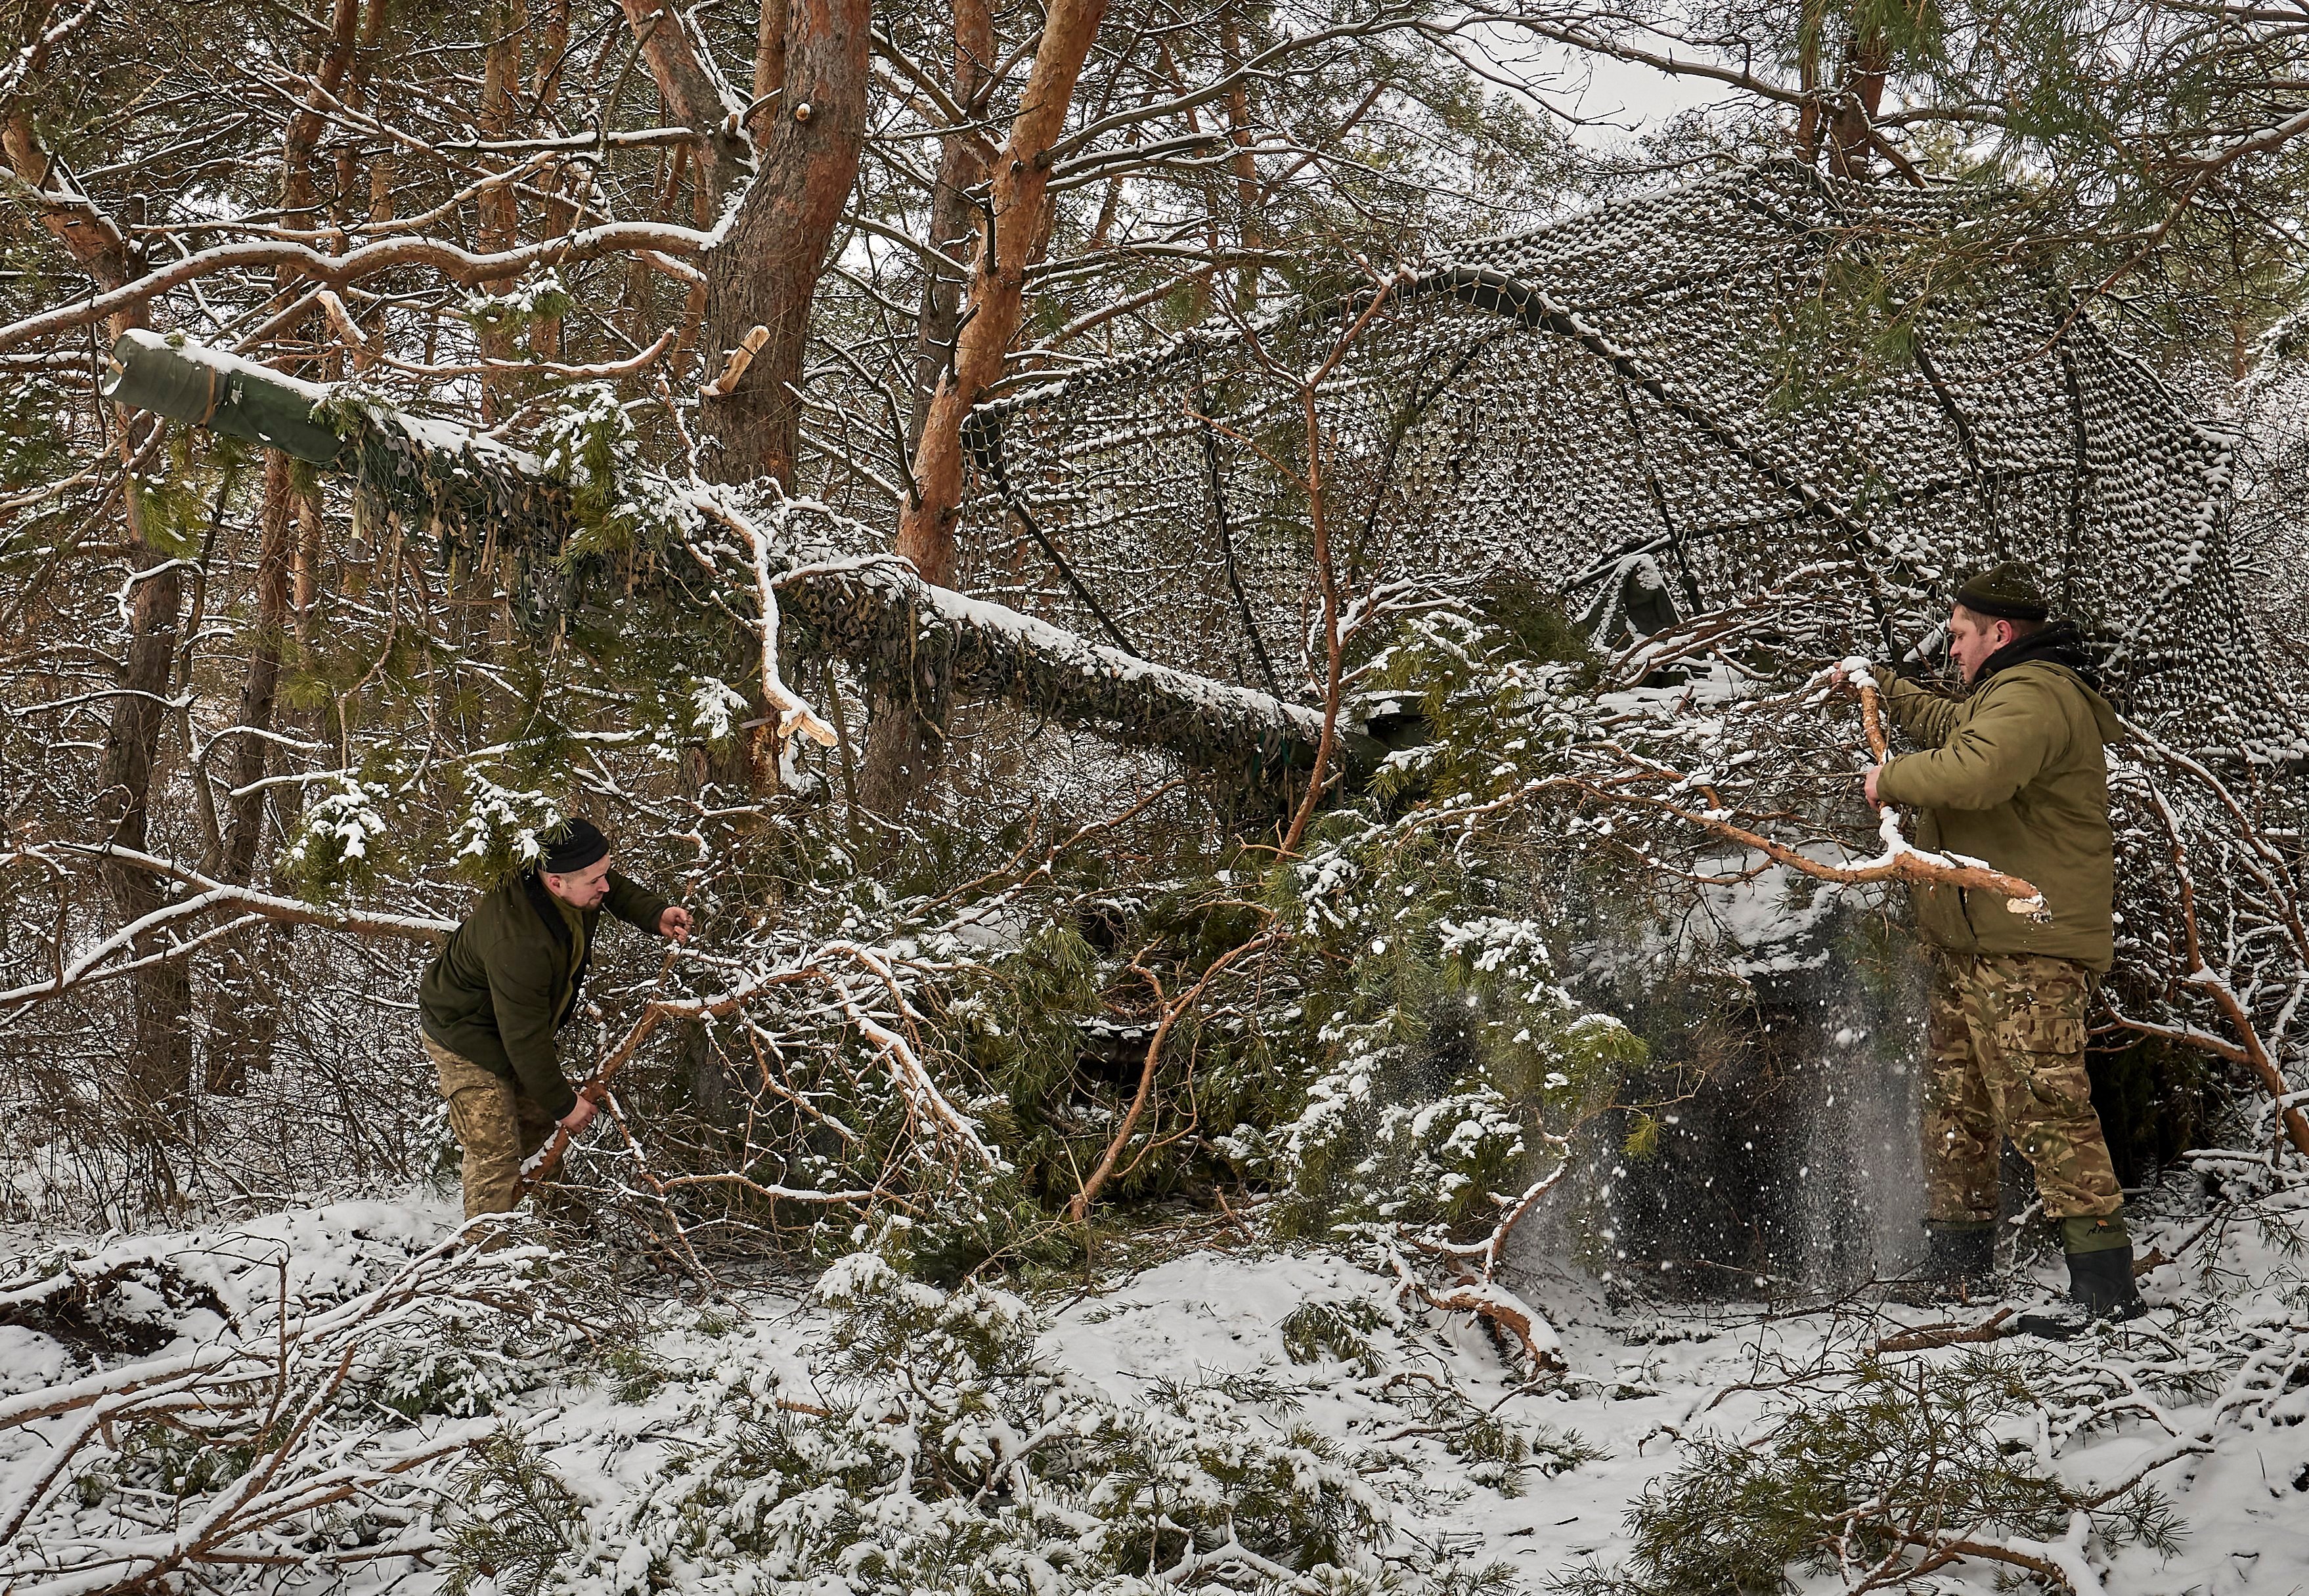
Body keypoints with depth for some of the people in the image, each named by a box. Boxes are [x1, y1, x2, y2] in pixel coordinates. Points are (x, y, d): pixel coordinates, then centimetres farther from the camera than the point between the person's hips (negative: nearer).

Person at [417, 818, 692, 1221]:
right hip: (466, 1034, -8)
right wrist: (564, 1103, -20)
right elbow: (525, 1038, -32)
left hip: (520, 1023, 8)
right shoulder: (519, 944, -43)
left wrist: (655, 915, -10)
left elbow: (616, 890, 9)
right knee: (496, 1151, -8)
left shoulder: (579, 891, -19)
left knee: (539, 1119, 16)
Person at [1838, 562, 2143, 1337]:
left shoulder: (2033, 695, -16)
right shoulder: (2006, 695, 21)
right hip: (1972, 945, 12)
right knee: (1956, 1099, 18)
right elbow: (1950, 725, 45)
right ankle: (1959, 1253, 30)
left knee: (2042, 1104, -16)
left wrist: (1892, 779, -18)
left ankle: (2105, 1279, -17)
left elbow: (1975, 771, -34)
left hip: (2029, 952, -12)